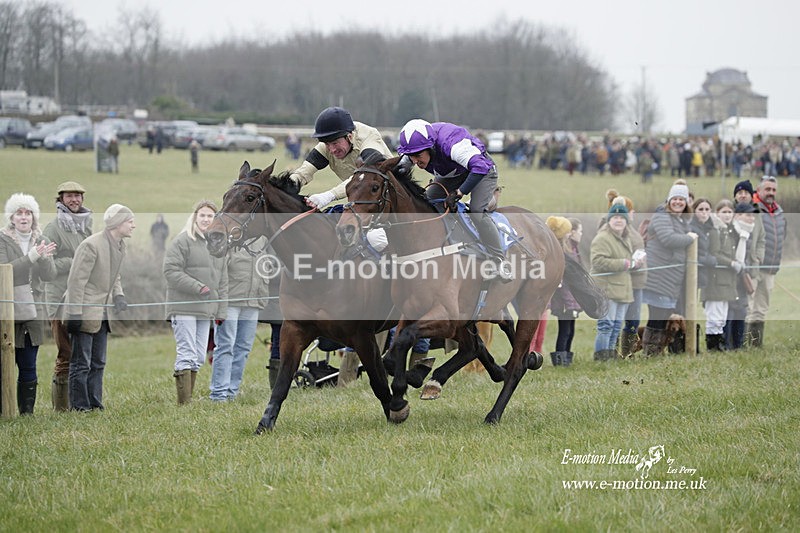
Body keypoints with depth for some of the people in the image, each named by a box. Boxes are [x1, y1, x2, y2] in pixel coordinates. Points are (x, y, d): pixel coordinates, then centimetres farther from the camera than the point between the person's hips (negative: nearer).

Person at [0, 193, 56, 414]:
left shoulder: (41, 241, 10)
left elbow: (49, 275, 1)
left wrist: (44, 258, -20)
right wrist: (31, 257, -25)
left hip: (32, 311, 4)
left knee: (28, 368, 5)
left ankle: (27, 411, 10)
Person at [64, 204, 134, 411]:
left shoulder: (120, 246, 8)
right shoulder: (91, 246, -19)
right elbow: (76, 280, -19)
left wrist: (118, 296, -1)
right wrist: (74, 314, -21)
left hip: (102, 314, 9)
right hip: (85, 312, -9)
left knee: (98, 363, 12)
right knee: (81, 364, -5)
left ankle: (95, 405, 18)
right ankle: (79, 406, -1)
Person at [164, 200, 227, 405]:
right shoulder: (182, 242, -5)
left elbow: (222, 281, 20)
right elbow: (171, 271, -13)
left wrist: (221, 311, 13)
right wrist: (198, 287, -18)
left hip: (206, 310, 7)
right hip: (184, 309, -7)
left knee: (198, 358, 8)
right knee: (186, 355, -12)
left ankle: (188, 399, 14)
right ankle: (184, 402, -13)